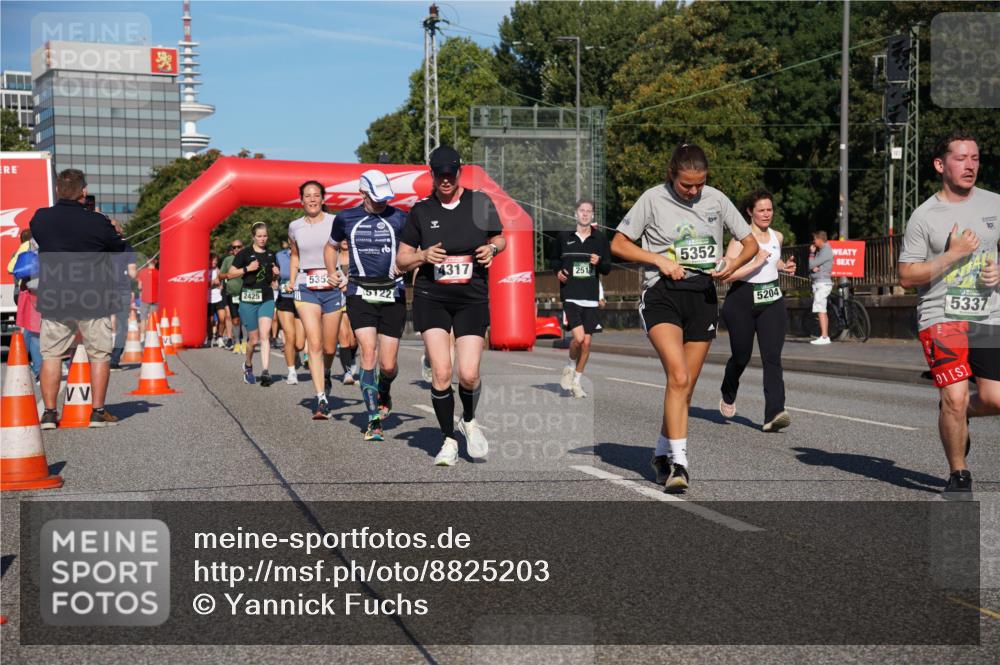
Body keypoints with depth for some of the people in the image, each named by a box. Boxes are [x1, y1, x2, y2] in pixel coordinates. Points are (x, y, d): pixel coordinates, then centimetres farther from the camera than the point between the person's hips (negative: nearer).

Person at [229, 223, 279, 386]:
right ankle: (248, 365, 31)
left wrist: (276, 273, 3)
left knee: (265, 335, -13)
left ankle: (265, 371, -18)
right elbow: (231, 273, -3)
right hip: (248, 299, -2)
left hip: (267, 298, 2)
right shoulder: (245, 254, -2)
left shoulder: (271, 254, 12)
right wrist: (247, 269, -15)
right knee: (253, 338, 4)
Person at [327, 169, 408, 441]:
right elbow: (331, 247, 23)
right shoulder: (346, 218, 6)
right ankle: (374, 421, -8)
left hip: (392, 295, 0)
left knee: (388, 365, 0)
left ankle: (384, 390, 36)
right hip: (360, 294, 0)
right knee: (369, 354, -15)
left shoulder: (399, 218, 1)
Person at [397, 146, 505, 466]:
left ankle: (469, 421, 25)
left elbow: (500, 238, 17)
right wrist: (424, 256, -13)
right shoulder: (421, 210, 2)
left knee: (469, 375, -8)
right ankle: (448, 441, 9)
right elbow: (401, 260, 7)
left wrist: (492, 248, -6)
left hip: (473, 299, 0)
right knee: (441, 373, -9)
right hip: (431, 298, 0)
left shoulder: (480, 202, 1)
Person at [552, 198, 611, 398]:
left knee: (586, 342, 3)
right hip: (570, 296, -2)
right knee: (579, 337, -18)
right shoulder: (564, 237, 5)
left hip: (590, 298, 2)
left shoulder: (600, 239, 6)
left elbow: (607, 269, 9)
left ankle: (576, 381, 19)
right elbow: (555, 261, 20)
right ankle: (570, 368, 11)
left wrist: (599, 263, -12)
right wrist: (558, 271, -1)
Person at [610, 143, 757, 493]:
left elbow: (751, 243, 13)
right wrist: (660, 260, -10)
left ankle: (662, 454, 24)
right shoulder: (653, 199, -1)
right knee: (678, 376, -21)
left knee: (685, 385, 6)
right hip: (662, 293, -4)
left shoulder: (716, 199, 7)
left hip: (703, 295, 4)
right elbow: (618, 244, 2)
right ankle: (679, 461, -20)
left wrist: (733, 263, -8)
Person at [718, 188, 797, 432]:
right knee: (741, 355, 9)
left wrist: (784, 266, 13)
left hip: (772, 301, 4)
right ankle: (728, 396, 40)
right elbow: (726, 274, -20)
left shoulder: (777, 237, 10)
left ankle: (774, 414, -19)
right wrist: (755, 264, -25)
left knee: (772, 357, -11)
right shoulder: (741, 239, -10)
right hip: (742, 301, -4)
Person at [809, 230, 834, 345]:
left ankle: (824, 337, -21)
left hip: (823, 283, -10)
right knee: (822, 311, 12)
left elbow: (812, 264, -16)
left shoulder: (826, 251, -13)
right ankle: (825, 336, 16)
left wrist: (812, 253, 0)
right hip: (818, 283, 10)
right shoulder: (820, 251, 18)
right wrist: (813, 268, -10)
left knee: (820, 310, -16)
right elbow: (811, 266, 13)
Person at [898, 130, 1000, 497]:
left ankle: (954, 417, 36)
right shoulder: (924, 216, -5)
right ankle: (958, 475, 8)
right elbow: (906, 277, -8)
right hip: (941, 318, -4)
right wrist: (953, 255, -16)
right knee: (955, 398, -14)